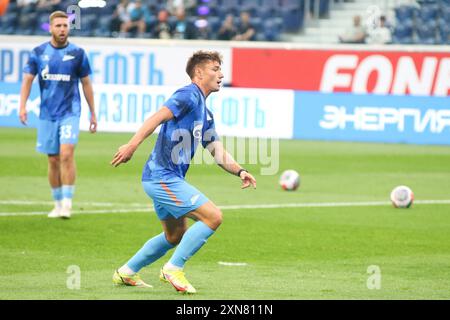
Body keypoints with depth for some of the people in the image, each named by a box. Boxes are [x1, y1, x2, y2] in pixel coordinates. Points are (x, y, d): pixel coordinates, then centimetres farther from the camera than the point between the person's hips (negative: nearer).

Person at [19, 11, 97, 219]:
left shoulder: (77, 53, 0)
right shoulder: (38, 53, 3)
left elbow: (86, 83, 7)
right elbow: (27, 79, 3)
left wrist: (93, 113, 8)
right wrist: (22, 106, -12)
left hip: (70, 112, -2)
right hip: (47, 114, 2)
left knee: (66, 154, -18)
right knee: (53, 160, 6)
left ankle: (67, 204, -14)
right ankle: (58, 204, 19)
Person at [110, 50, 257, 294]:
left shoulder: (205, 115, 19)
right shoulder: (189, 95, -11)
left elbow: (219, 154, 19)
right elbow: (157, 118, -22)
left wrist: (239, 171, 3)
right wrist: (132, 145, -33)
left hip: (166, 179, 11)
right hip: (163, 176, -11)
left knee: (176, 236, 23)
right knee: (212, 216, -13)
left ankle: (126, 272, 29)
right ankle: (173, 268, -7)